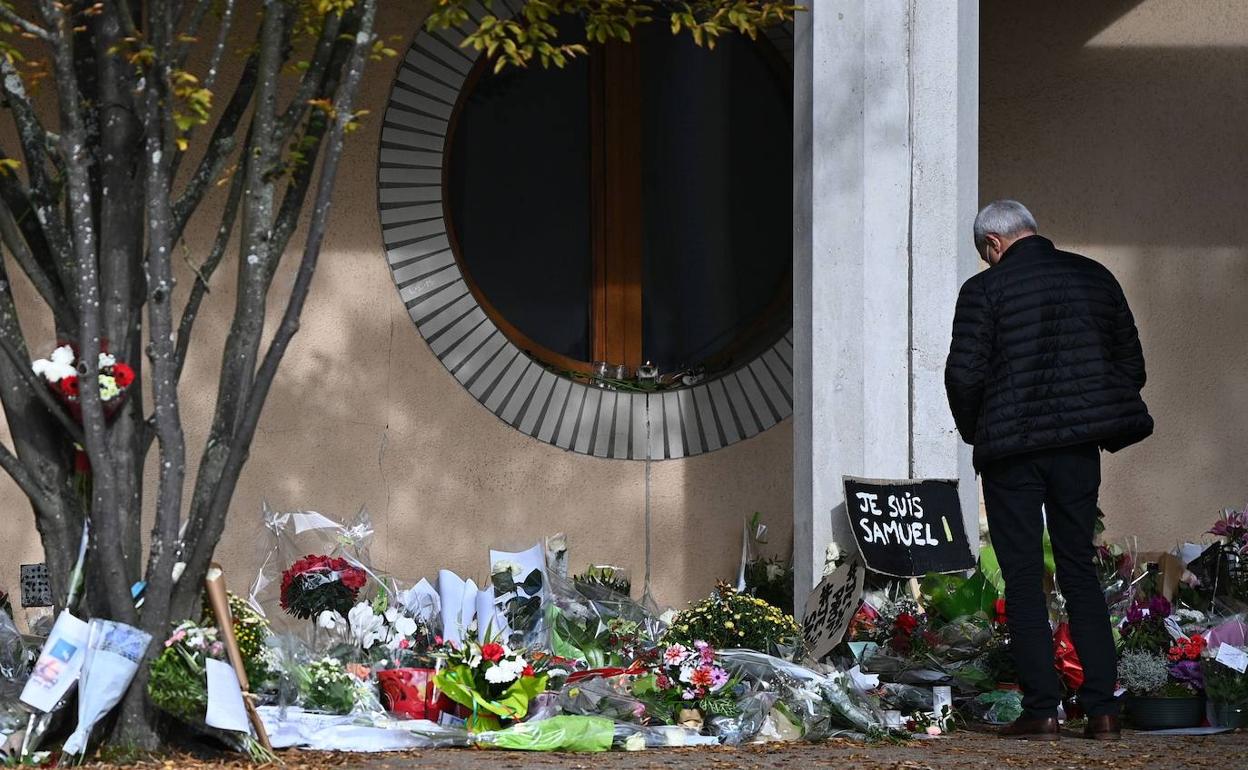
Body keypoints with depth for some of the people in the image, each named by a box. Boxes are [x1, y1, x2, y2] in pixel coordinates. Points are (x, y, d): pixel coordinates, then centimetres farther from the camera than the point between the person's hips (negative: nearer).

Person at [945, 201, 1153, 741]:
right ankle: (1102, 707, 4)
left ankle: (1041, 710, -2)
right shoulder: (1094, 277, 8)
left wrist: (974, 431, 7)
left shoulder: (985, 289, -6)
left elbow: (963, 374, -11)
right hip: (1079, 447, 4)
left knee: (1023, 578, 2)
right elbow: (1132, 364, 11)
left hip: (1011, 449, -4)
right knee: (1079, 569, 11)